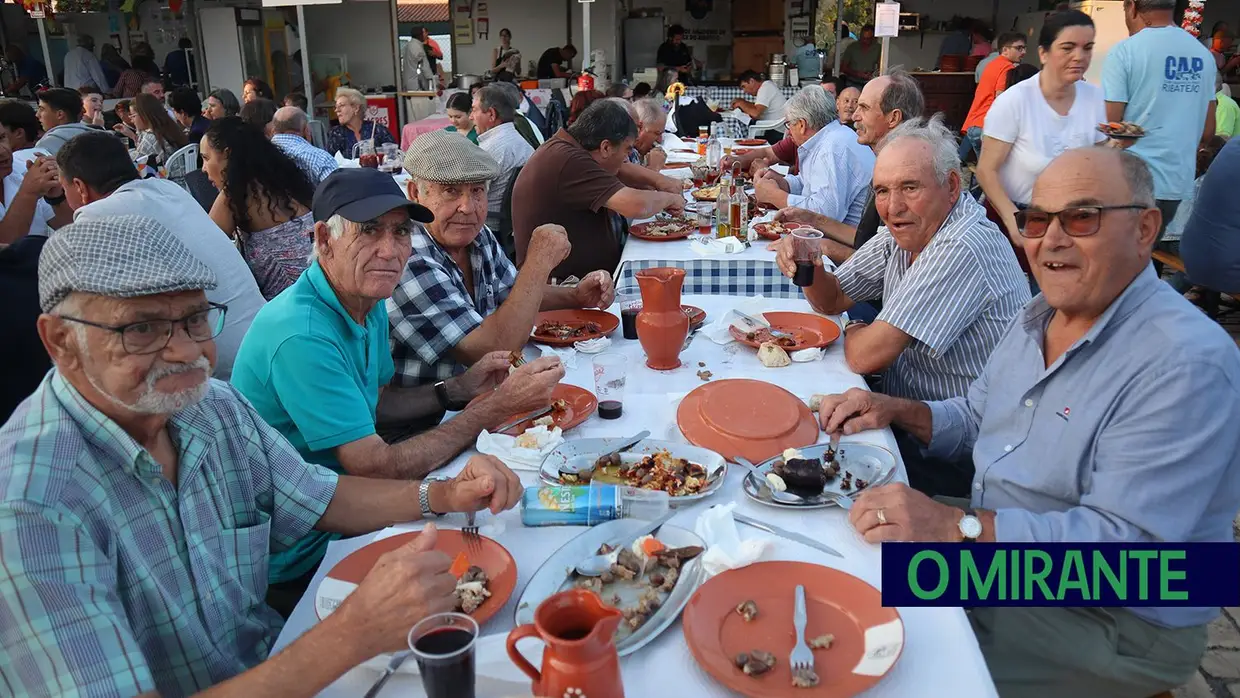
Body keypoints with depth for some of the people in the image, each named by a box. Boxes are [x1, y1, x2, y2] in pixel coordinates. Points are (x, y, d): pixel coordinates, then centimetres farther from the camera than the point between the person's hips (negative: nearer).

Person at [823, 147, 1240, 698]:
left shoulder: (1187, 364, -25)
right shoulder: (1040, 316, 4)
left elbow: (1123, 541, -30)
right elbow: (975, 419, 16)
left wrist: (957, 526, -36)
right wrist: (896, 411, -3)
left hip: (1114, 621, -8)